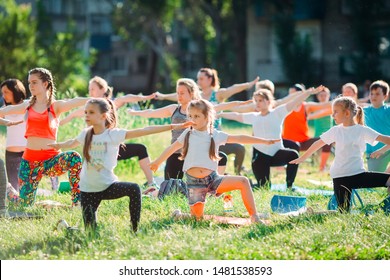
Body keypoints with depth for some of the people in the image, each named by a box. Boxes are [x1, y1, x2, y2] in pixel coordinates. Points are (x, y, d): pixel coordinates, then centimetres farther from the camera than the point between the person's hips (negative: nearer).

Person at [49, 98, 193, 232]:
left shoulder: (114, 134, -11)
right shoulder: (86, 134, 0)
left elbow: (142, 131, -18)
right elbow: (72, 143, 25)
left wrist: (172, 126, -24)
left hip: (108, 185, -2)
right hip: (88, 189, 3)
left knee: (134, 189, -32)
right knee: (90, 229, -1)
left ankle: (135, 229, -20)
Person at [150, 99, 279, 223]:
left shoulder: (215, 135, 4)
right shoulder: (188, 134, 6)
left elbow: (239, 138, 5)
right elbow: (172, 148, 19)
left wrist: (264, 141, 4)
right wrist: (157, 162, 30)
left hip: (212, 178, 1)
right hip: (194, 182, -1)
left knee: (243, 181, -17)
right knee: (196, 216, -10)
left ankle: (254, 216, -11)